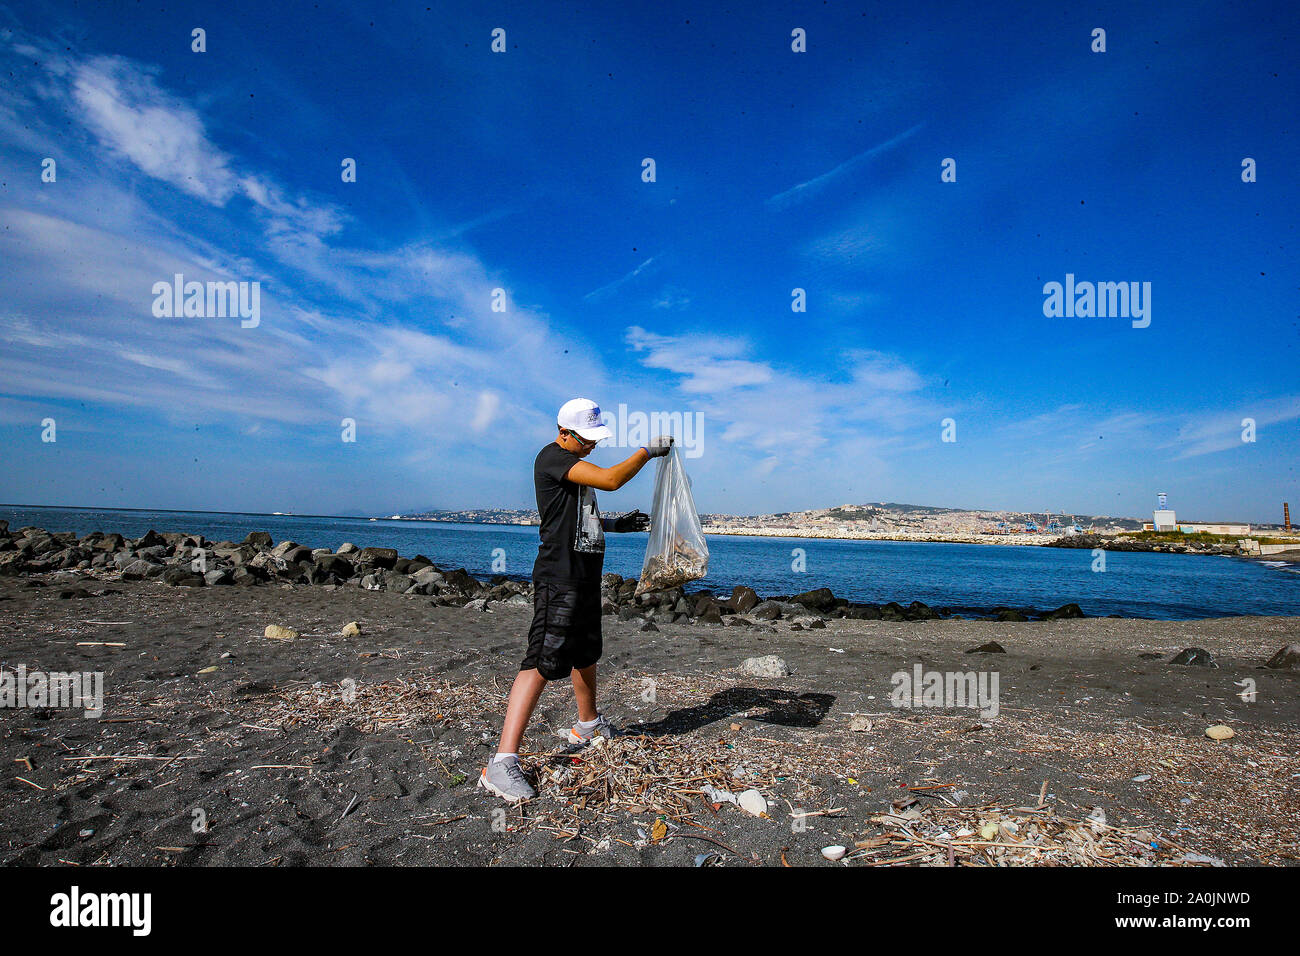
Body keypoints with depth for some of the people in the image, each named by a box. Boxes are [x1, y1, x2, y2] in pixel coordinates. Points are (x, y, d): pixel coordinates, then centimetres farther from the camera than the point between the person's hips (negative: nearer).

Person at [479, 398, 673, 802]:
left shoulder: (574, 465, 19)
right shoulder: (551, 457, -13)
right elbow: (610, 479, -24)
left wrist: (617, 523, 14)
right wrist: (649, 450, -13)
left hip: (585, 577, 10)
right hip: (559, 576, -10)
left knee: (586, 652, 23)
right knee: (542, 662, -16)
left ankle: (588, 725, 43)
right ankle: (502, 762, -16)